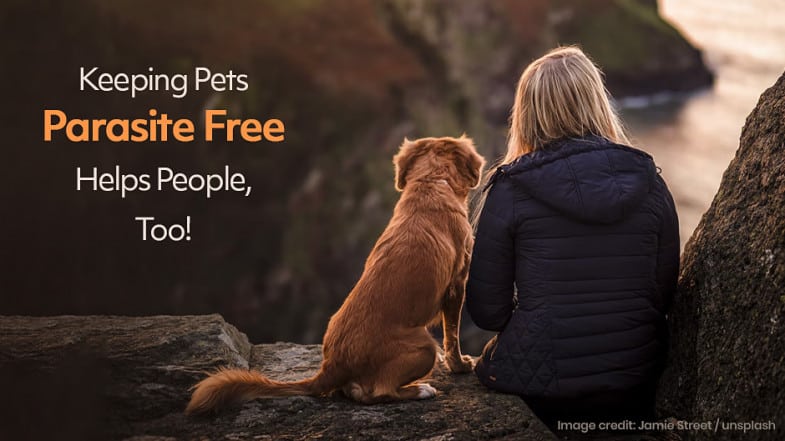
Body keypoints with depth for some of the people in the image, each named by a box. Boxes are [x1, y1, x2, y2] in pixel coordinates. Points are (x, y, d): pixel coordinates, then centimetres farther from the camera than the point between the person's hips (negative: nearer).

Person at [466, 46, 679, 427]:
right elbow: (664, 293, 5)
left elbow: (486, 310, -5)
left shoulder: (510, 188, -10)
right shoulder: (648, 181, -1)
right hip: (637, 392, 4)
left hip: (539, 389, -4)